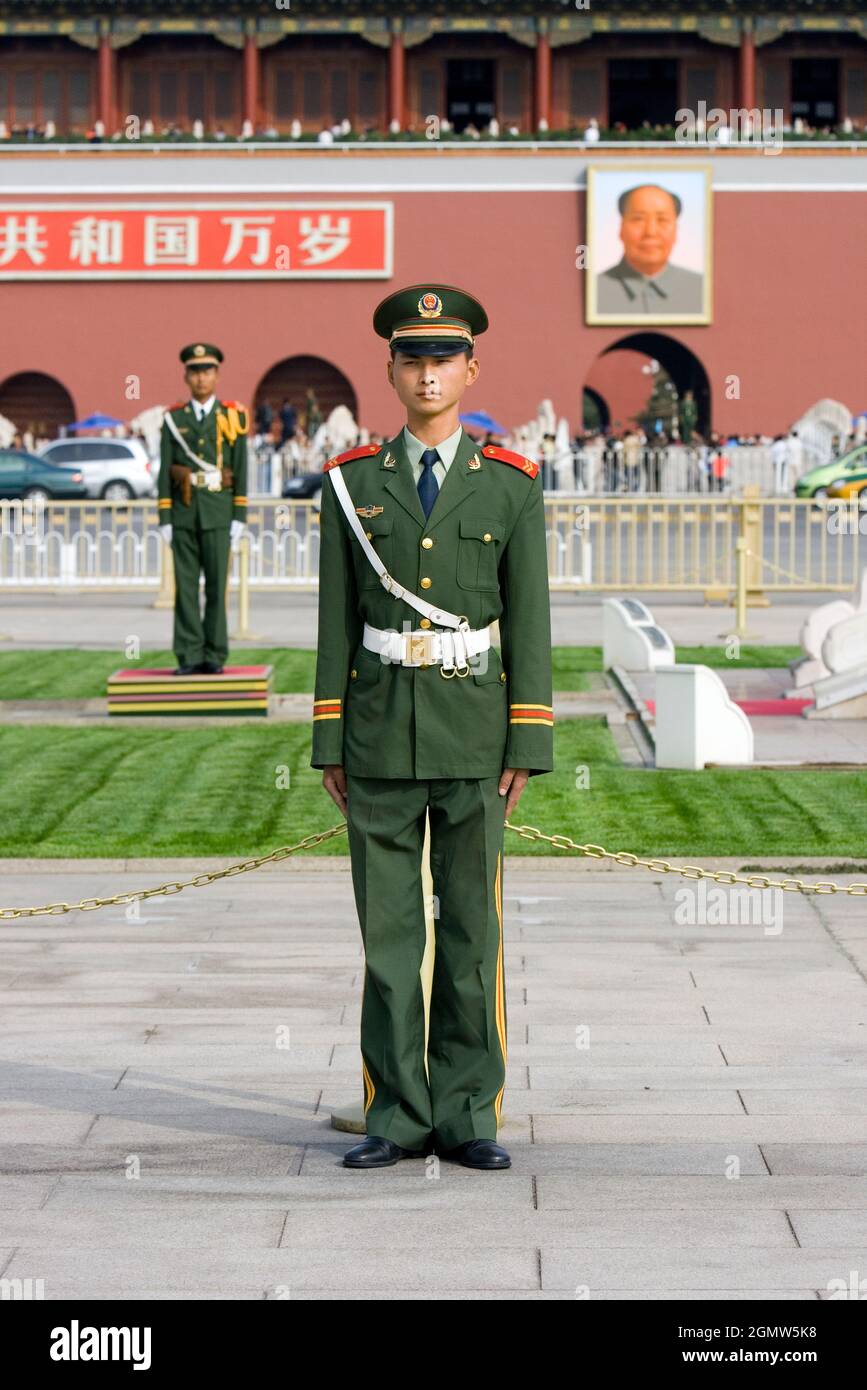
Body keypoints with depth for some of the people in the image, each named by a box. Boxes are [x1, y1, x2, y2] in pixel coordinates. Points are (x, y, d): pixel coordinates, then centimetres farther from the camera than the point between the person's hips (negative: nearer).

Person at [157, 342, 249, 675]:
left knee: (217, 583, -3)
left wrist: (240, 517, -5)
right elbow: (165, 471, 6)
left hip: (218, 512, -1)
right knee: (185, 585, 0)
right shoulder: (173, 419, 7)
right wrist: (165, 519, 0)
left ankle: (214, 656, 3)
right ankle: (189, 656, 3)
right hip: (183, 511, 1)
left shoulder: (233, 416, 4)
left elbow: (241, 470, 2)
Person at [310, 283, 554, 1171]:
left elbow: (529, 623, 0)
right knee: (387, 929, 3)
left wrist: (527, 748, -6)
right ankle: (397, 1117, 9)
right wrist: (329, 746, 1)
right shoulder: (352, 484, 4)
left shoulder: (511, 487, 1)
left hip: (473, 739, -1)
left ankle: (467, 1118, 9)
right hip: (380, 736, 1)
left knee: (471, 927, 3)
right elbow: (337, 621, 5)